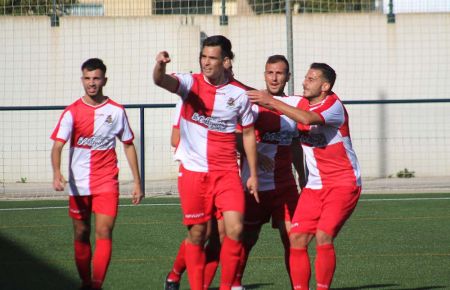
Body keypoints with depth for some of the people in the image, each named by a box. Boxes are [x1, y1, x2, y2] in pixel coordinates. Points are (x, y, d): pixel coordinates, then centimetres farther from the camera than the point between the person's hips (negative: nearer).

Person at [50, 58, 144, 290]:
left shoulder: (116, 111, 2)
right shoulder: (72, 112, -3)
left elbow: (128, 146, 11)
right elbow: (57, 146, -13)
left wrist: (137, 182, 9)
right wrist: (56, 173, -32)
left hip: (107, 184, -1)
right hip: (78, 184, 1)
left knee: (104, 233, -13)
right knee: (81, 236, 9)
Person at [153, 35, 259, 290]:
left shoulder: (239, 94, 1)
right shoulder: (191, 84, -3)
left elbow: (249, 134, 11)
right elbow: (161, 81, -24)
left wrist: (254, 175, 9)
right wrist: (160, 65, -48)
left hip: (227, 172, 1)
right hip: (193, 171, 0)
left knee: (235, 230, -11)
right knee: (197, 234, 4)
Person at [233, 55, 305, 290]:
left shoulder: (294, 104, 9)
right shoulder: (253, 101, -7)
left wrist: (302, 176, 22)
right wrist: (255, 155, -31)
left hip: (285, 184, 4)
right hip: (255, 183, -4)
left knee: (292, 237, -5)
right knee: (247, 238, 5)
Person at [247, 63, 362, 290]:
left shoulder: (334, 106, -16)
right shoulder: (302, 104, 7)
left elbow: (308, 119, -34)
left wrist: (271, 101, -33)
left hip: (343, 185, -7)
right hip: (314, 186, 7)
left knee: (323, 237, -20)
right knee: (297, 239, -6)